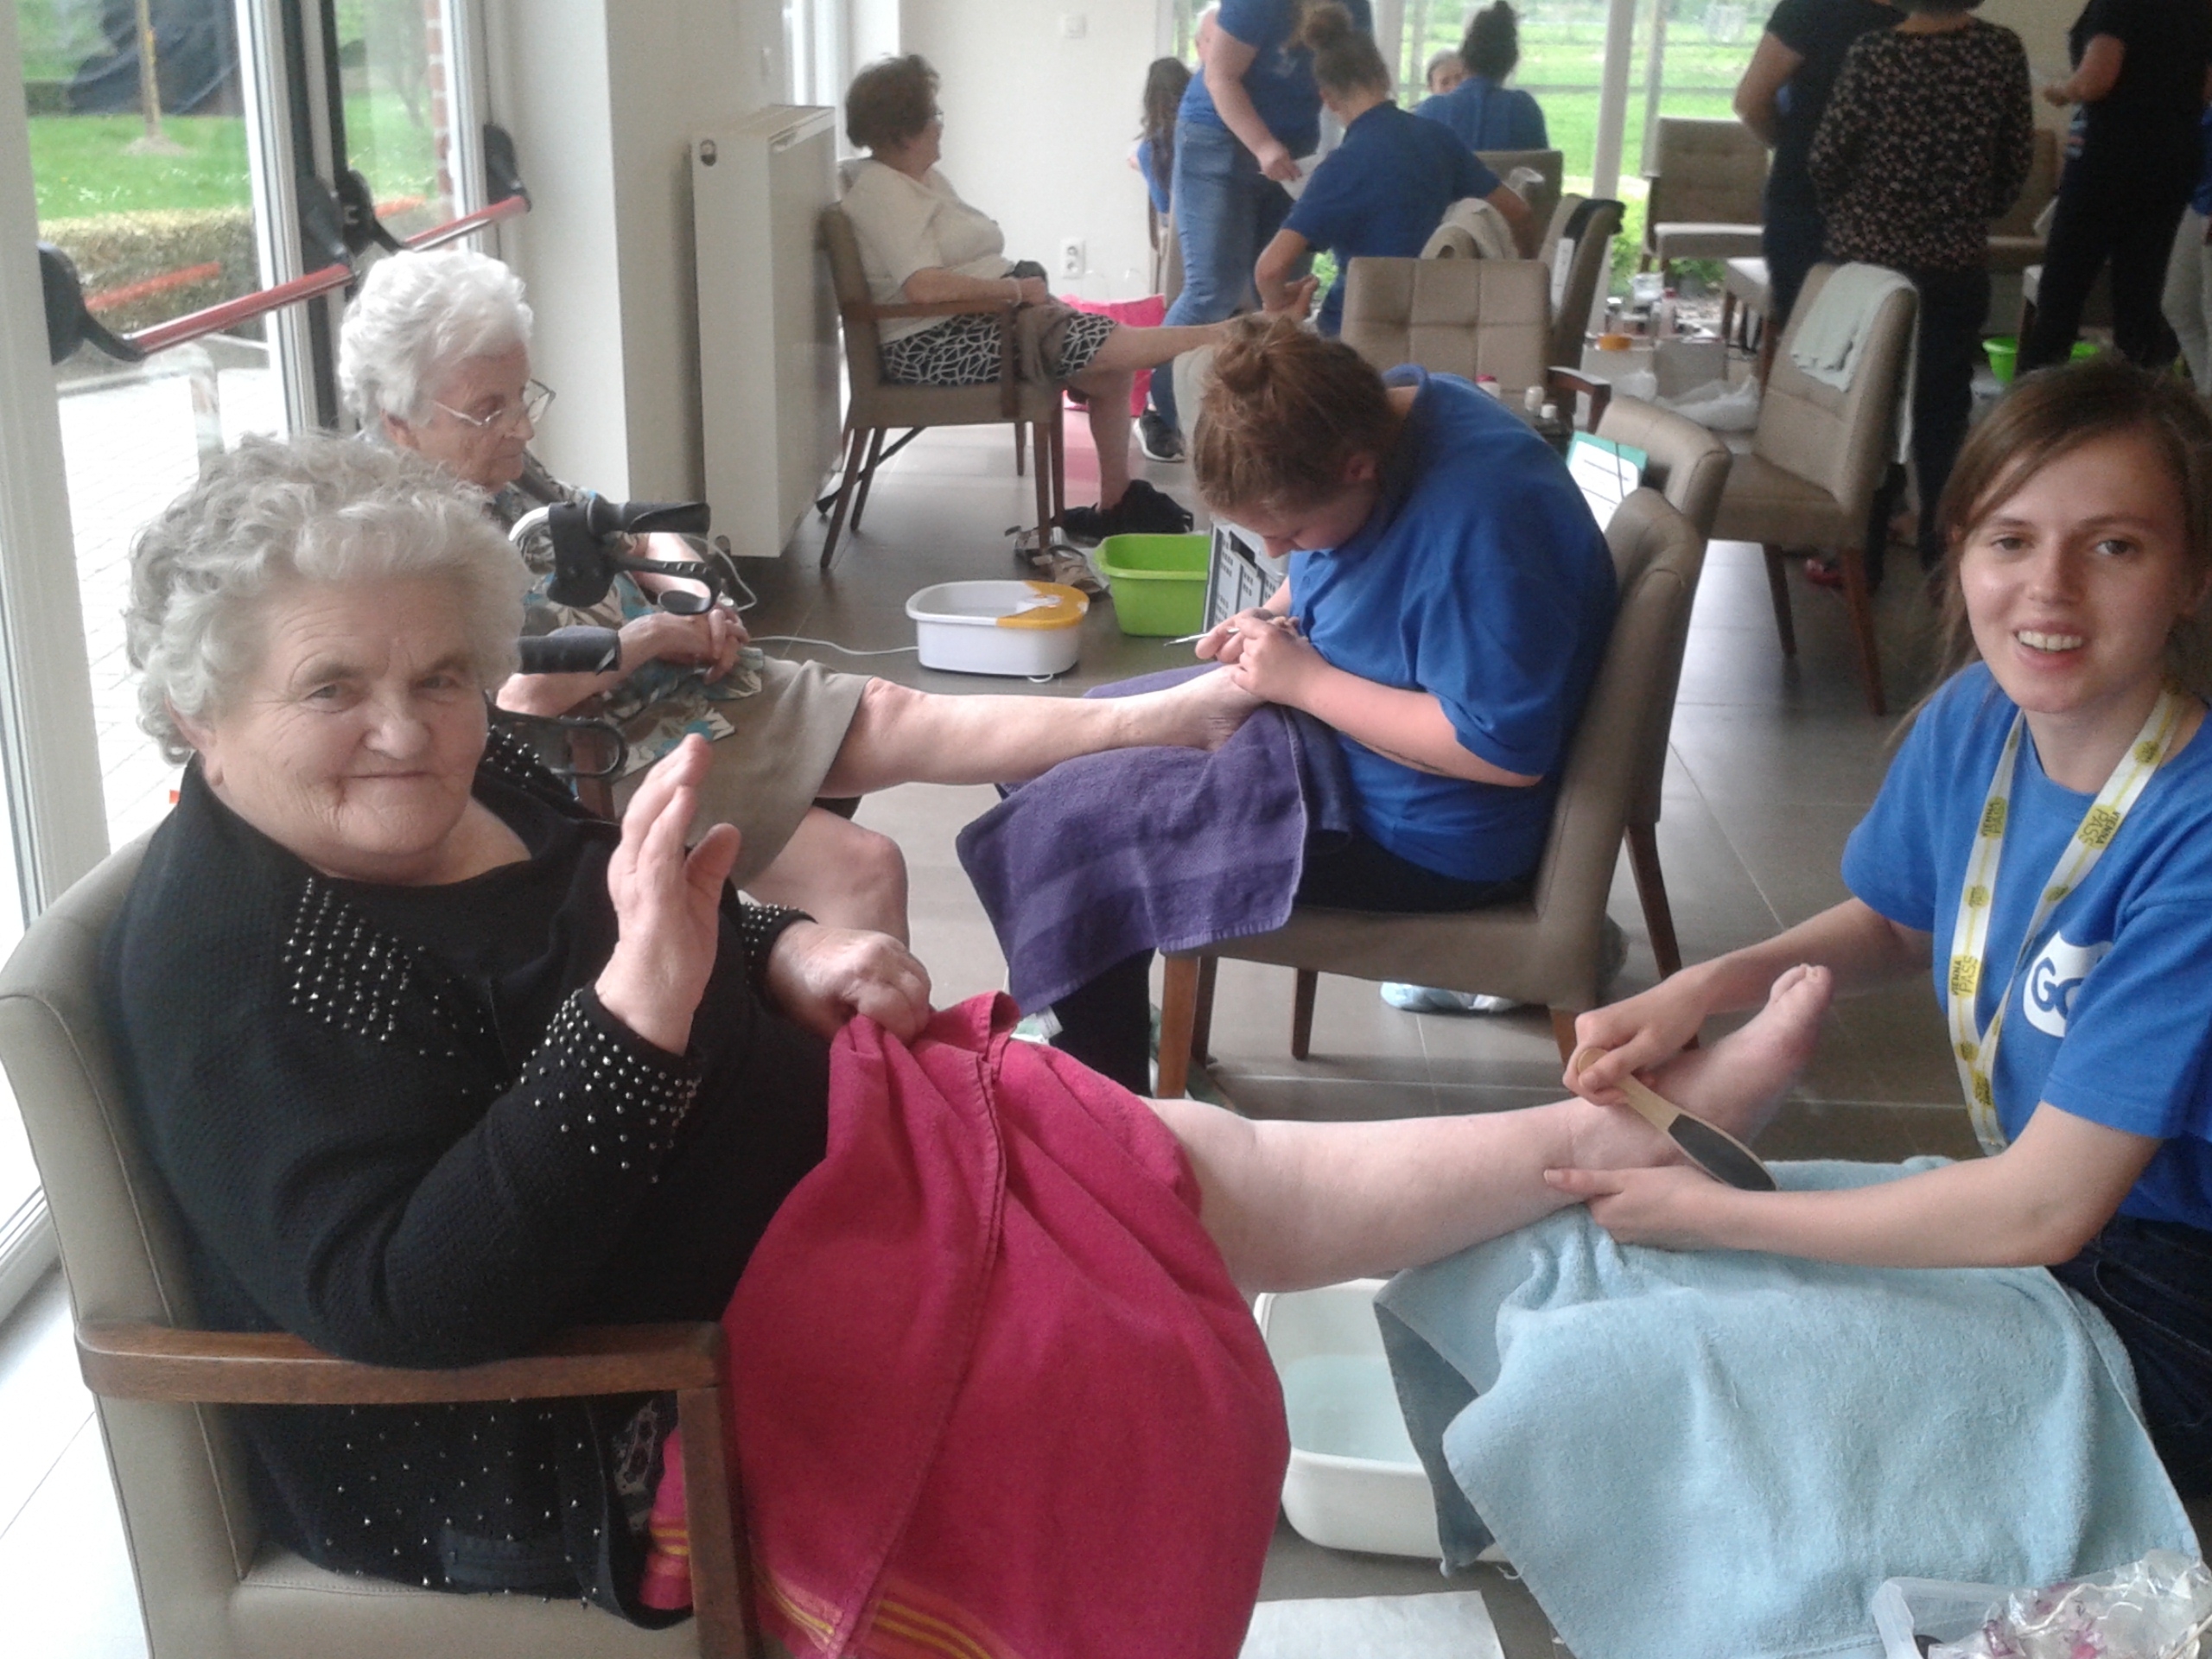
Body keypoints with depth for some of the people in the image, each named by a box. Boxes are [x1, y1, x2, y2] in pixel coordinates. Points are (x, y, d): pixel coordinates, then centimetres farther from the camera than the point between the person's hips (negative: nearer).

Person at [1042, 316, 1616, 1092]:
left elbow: (1506, 752, -31)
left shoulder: (1478, 518, -33)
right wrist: (1276, 615, -6)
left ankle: (1104, 1090, 8)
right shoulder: (1373, 412, -5)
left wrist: (1303, 679, -25)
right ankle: (1101, 1023, 28)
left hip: (1424, 836, -10)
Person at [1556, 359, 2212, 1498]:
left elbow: (2044, 1207, -29)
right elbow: (1894, 923, 12)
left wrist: (1704, 1215, -22)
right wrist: (1705, 986, -7)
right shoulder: (1973, 723, -8)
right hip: (2027, 1212, 6)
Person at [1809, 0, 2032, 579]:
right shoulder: (2003, 49, -5)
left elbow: (1828, 158, -8)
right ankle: (1940, 546, 16)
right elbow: (2018, 159, 2)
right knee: (1943, 402, 11)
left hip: (1867, 251, -1)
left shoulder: (1873, 52, -12)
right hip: (1959, 257, 2)